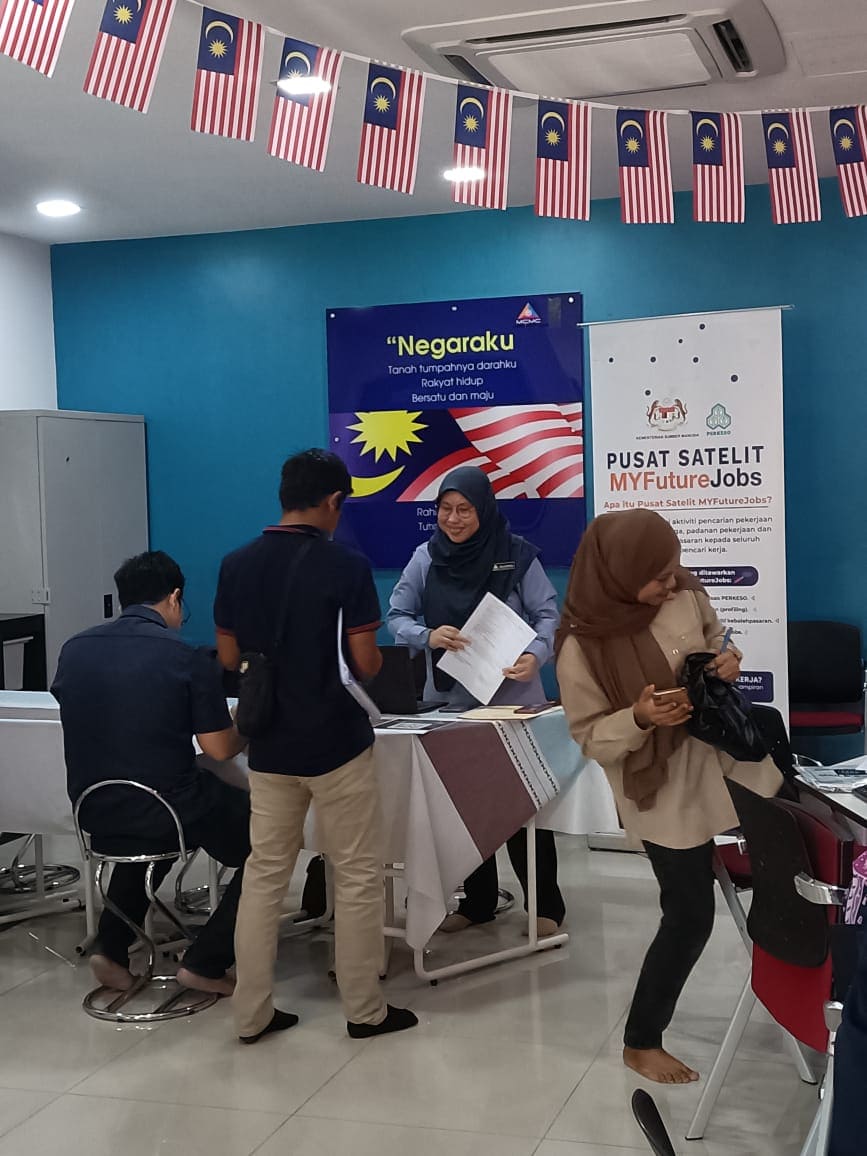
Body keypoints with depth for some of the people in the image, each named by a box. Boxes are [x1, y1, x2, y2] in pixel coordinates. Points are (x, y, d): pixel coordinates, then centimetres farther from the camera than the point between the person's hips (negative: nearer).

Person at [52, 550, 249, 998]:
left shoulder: (74, 649, 4)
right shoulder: (188, 657, -12)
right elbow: (220, 749, -10)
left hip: (95, 813, 6)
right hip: (169, 812, -6)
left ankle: (112, 948, 27)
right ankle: (205, 963, 13)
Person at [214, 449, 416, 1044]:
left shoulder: (237, 565, 1)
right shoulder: (346, 564, -13)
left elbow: (228, 658, 7)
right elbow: (366, 663, -13)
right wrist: (374, 656, 9)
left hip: (269, 746, 5)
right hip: (336, 744, -5)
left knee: (264, 876, 12)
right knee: (358, 877, 7)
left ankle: (253, 1013, 16)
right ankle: (365, 1009, 15)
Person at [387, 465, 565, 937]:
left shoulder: (517, 554, -7)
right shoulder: (425, 557, 1)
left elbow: (548, 615, -8)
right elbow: (397, 616, 3)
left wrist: (535, 655, -28)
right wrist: (428, 636, -17)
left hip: (512, 699, -3)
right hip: (450, 700, 3)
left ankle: (545, 905, 16)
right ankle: (477, 901, 26)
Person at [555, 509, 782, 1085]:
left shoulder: (686, 594, -10)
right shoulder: (582, 649, -23)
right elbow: (591, 737, -14)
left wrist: (728, 661, -13)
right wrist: (639, 719, -32)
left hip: (728, 755, 5)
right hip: (665, 792, -5)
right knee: (690, 917, 3)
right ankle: (641, 1044, 23)